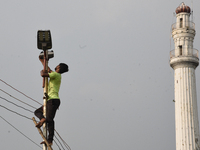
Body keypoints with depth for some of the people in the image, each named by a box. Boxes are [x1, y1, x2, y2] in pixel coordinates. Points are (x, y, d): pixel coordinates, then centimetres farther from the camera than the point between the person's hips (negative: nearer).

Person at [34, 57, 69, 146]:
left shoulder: (56, 74, -7)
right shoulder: (56, 75, 20)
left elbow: (43, 75, -20)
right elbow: (48, 70, 39)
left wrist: (42, 71, 4)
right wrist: (42, 61, 50)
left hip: (53, 100, -10)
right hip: (50, 100, 10)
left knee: (50, 119, -15)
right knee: (37, 112, 14)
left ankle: (50, 139, -20)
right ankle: (43, 118, -13)